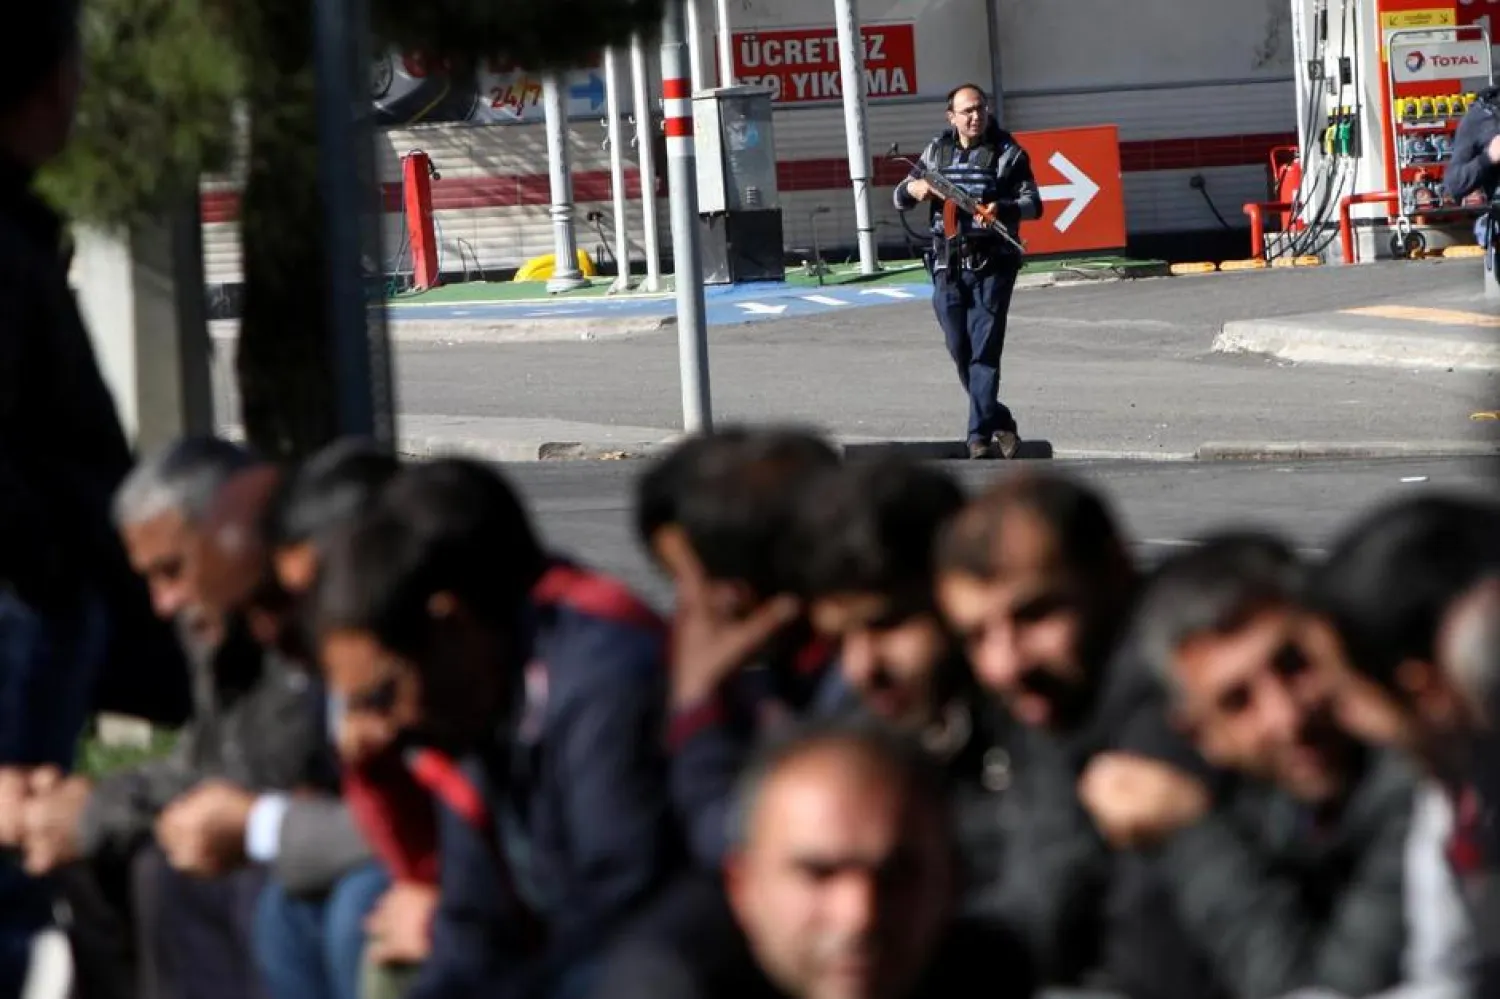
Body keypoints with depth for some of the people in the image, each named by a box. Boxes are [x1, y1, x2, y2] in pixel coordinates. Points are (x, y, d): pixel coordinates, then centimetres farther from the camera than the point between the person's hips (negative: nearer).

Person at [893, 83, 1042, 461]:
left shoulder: (1007, 152, 1)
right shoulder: (937, 151, 12)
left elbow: (1033, 203, -6)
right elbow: (900, 200, 18)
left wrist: (1003, 209, -26)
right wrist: (912, 189, -6)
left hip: (992, 264, -4)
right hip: (948, 265, 4)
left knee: (984, 351, -10)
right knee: (960, 351, 5)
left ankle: (980, 435, -11)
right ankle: (1000, 423, 21)